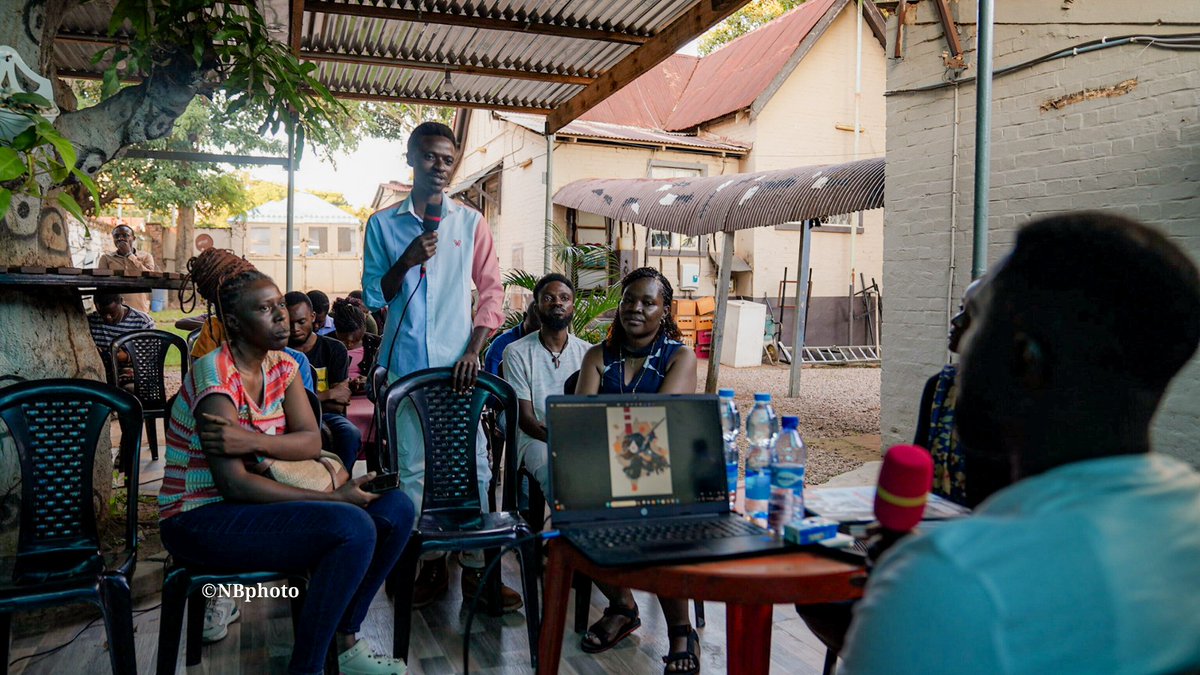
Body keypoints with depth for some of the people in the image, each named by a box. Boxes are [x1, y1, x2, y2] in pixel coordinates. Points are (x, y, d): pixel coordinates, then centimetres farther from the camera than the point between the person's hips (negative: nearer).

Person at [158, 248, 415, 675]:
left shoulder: (281, 365, 5)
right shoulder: (216, 376, -19)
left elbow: (311, 442, -5)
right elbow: (233, 483, -24)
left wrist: (251, 440, -26)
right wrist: (332, 498, -24)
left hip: (252, 502, 8)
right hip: (200, 518, -8)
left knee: (396, 508, -8)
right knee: (353, 527, -29)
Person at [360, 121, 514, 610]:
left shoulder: (470, 222, 8)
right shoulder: (383, 224, 8)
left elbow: (491, 289, 4)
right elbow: (373, 297, 6)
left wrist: (474, 350, -7)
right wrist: (406, 262, -12)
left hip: (457, 363, 0)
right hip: (404, 364, 1)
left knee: (473, 464, -1)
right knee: (412, 468, 6)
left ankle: (475, 568, 11)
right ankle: (430, 564, 20)